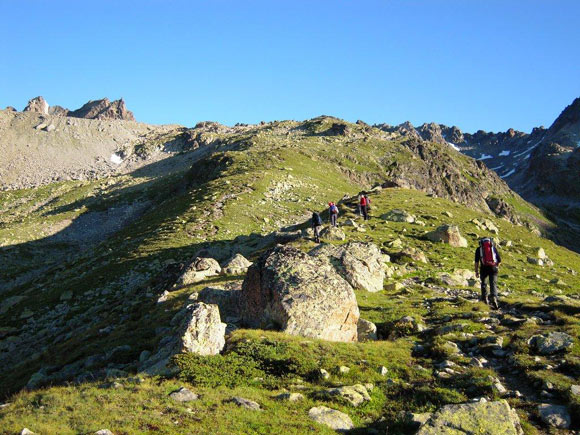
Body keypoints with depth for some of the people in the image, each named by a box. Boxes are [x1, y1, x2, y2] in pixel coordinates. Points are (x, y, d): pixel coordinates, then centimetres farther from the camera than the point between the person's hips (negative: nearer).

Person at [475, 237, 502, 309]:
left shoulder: (479, 249, 12)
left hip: (484, 268, 0)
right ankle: (494, 297, -24)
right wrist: (497, 266, 30)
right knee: (493, 284, -2)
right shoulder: (493, 247, 16)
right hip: (493, 268, 0)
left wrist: (476, 271, 4)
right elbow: (499, 260, 13)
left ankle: (485, 298, 22)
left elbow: (476, 261, 2)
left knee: (483, 283, 20)